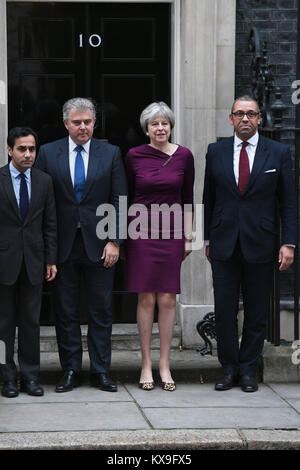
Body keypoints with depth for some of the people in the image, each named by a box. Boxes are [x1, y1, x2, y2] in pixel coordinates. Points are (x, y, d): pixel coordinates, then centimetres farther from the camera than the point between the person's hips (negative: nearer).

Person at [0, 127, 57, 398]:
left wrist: (51, 260, 4)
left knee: (31, 321, 6)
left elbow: (50, 224, 9)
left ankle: (30, 376, 12)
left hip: (33, 261, 3)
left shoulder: (44, 181, 7)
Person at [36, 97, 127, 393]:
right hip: (63, 246, 0)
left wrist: (114, 241, -6)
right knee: (65, 312, 5)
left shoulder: (110, 154, 4)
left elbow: (119, 200, 3)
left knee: (101, 312, 4)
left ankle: (101, 371, 12)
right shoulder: (48, 153, 4)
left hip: (99, 245, 0)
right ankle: (70, 371, 13)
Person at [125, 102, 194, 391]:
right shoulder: (134, 156, 0)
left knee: (167, 300, 1)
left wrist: (188, 236, 7)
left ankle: (164, 365, 8)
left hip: (171, 234, 1)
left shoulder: (184, 156, 3)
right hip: (141, 233, -1)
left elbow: (187, 199, 10)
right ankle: (146, 364, 6)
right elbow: (125, 197, 7)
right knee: (146, 299, -1)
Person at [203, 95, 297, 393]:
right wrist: (208, 239, 8)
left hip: (260, 244, -1)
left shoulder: (278, 153, 2)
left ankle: (248, 370, 16)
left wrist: (289, 243, -5)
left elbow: (288, 201, 1)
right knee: (224, 311, 2)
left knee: (257, 312, 5)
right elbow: (209, 198, 11)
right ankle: (229, 369, 14)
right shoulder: (216, 152, 7)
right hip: (224, 244, 1)